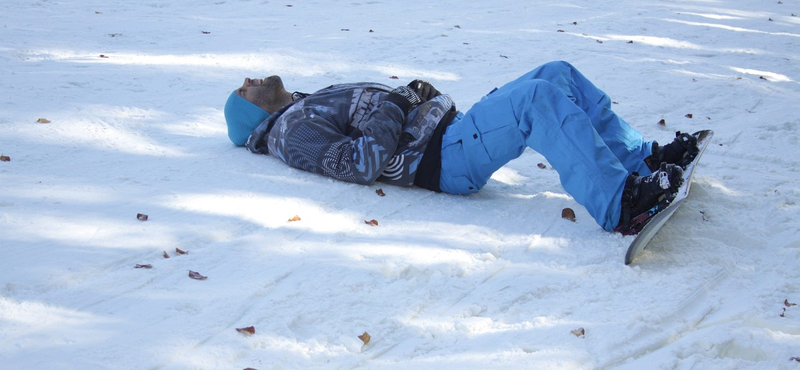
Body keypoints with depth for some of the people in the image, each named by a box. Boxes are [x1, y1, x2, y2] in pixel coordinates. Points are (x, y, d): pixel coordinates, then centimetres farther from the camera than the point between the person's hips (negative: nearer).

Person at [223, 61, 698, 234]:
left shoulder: (314, 103, 29)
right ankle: (620, 205, -34)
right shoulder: (293, 131, -1)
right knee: (536, 99, -30)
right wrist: (393, 109, -11)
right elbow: (361, 164, -17)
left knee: (559, 74, 2)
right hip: (443, 159, -10)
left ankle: (644, 159, 0)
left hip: (454, 128, 10)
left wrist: (417, 92, 9)